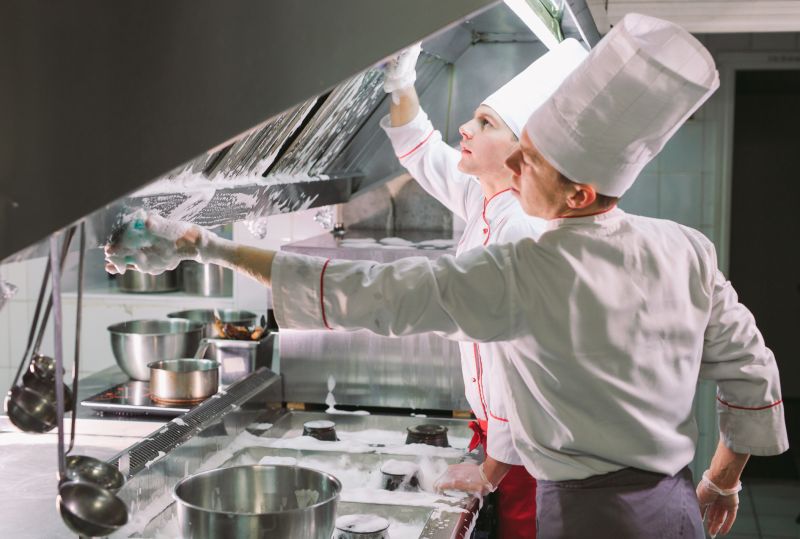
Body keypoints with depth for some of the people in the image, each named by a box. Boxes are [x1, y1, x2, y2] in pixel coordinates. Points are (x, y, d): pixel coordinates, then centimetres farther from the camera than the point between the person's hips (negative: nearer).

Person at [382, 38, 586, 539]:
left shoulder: (525, 230, -25)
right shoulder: (485, 203, 2)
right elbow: (422, 152, 17)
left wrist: (492, 468, -16)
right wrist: (400, 80, 3)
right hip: (494, 426, 9)